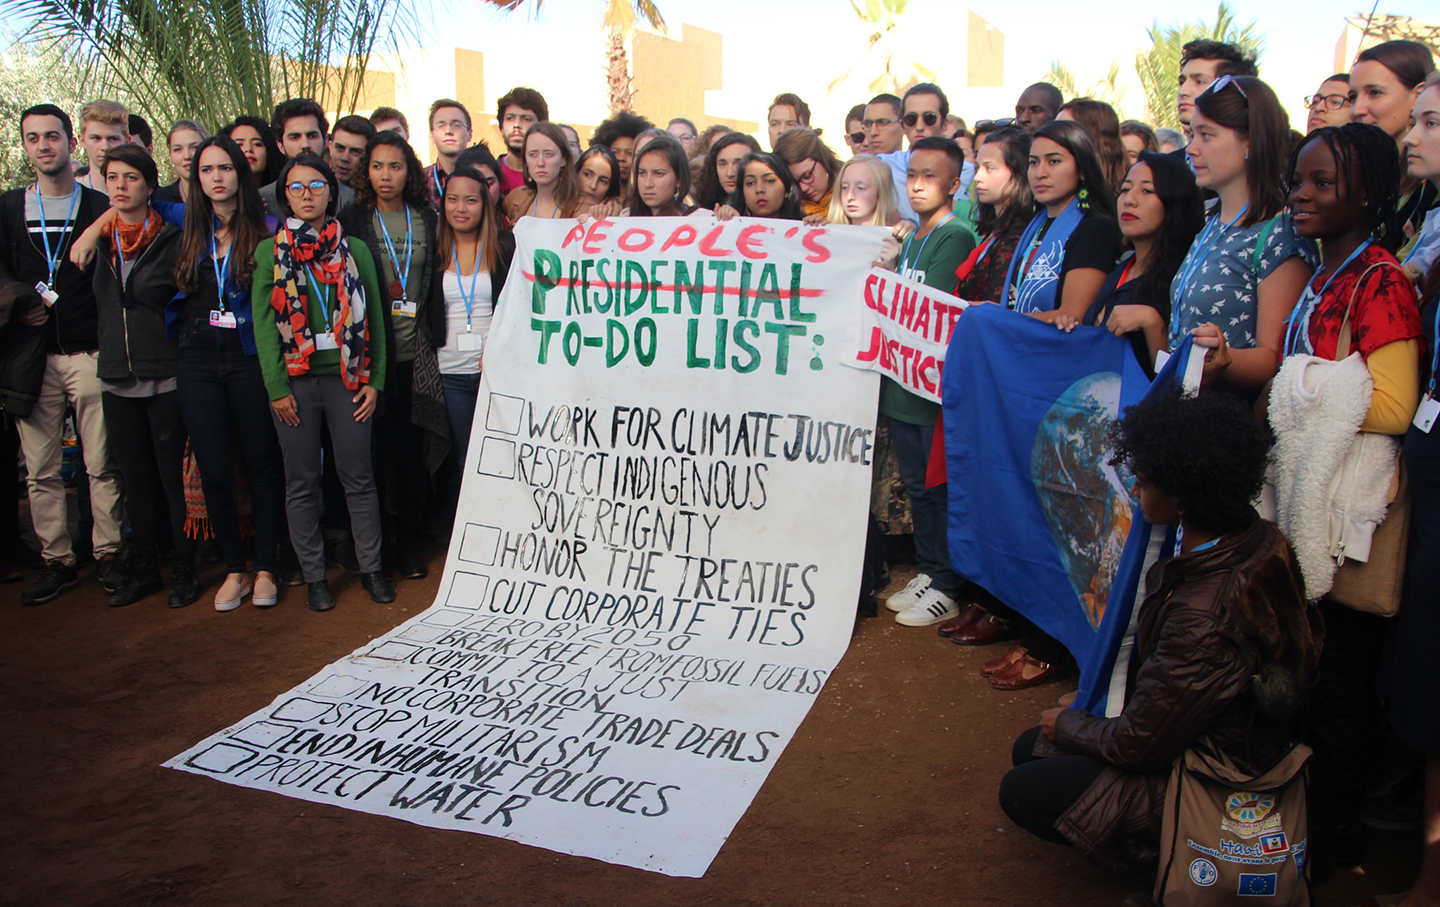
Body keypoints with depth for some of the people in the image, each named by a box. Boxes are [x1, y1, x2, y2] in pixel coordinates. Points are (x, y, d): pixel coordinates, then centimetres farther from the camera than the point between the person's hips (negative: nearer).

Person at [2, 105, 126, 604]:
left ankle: (107, 554, 10)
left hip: (88, 352, -3)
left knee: (102, 465, -1)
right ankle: (57, 560, 14)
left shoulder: (99, 206, 6)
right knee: (40, 470, 4)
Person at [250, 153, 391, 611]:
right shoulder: (269, 252, 7)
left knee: (359, 476, 3)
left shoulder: (355, 250, 9)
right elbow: (263, 323, 2)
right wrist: (277, 387, -6)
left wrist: (374, 380, 0)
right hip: (295, 380, 0)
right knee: (302, 482, 5)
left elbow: (374, 318, 8)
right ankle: (314, 576, 16)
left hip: (346, 376, 0)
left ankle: (371, 568, 15)